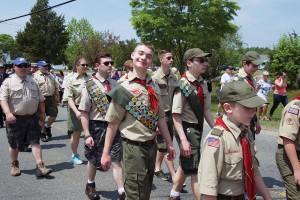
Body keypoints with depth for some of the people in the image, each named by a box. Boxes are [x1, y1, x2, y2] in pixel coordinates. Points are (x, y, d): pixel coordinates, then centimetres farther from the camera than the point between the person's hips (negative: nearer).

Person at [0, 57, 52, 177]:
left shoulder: (32, 82, 13)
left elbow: (40, 99, 19)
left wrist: (42, 113, 16)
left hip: (32, 118, 3)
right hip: (15, 119, -3)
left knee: (35, 142, -1)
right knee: (14, 145, 9)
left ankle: (40, 166, -2)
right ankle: (14, 165, 29)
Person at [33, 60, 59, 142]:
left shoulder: (51, 76, 15)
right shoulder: (35, 76, -5)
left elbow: (56, 87, 19)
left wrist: (57, 98, 14)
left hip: (51, 98, 5)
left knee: (54, 114, 4)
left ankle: (47, 127, 28)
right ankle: (42, 133, 17)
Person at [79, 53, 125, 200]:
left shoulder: (115, 84, 2)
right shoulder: (90, 86, -11)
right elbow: (84, 112, -11)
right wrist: (87, 134, -15)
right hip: (97, 126, -2)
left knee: (116, 160, 3)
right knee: (93, 160, 16)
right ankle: (90, 185, 41)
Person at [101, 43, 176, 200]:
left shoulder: (153, 87, 6)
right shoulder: (124, 88, -11)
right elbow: (113, 123, -10)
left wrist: (169, 144, 12)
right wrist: (106, 153, -9)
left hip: (151, 146, 6)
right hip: (134, 147, -6)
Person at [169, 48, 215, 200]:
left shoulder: (202, 84, 4)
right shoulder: (183, 85, -18)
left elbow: (206, 110, 10)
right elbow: (176, 115, -20)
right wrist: (183, 140, -24)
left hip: (198, 128, 8)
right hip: (187, 129, -8)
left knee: (185, 165, 23)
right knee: (195, 170, -2)